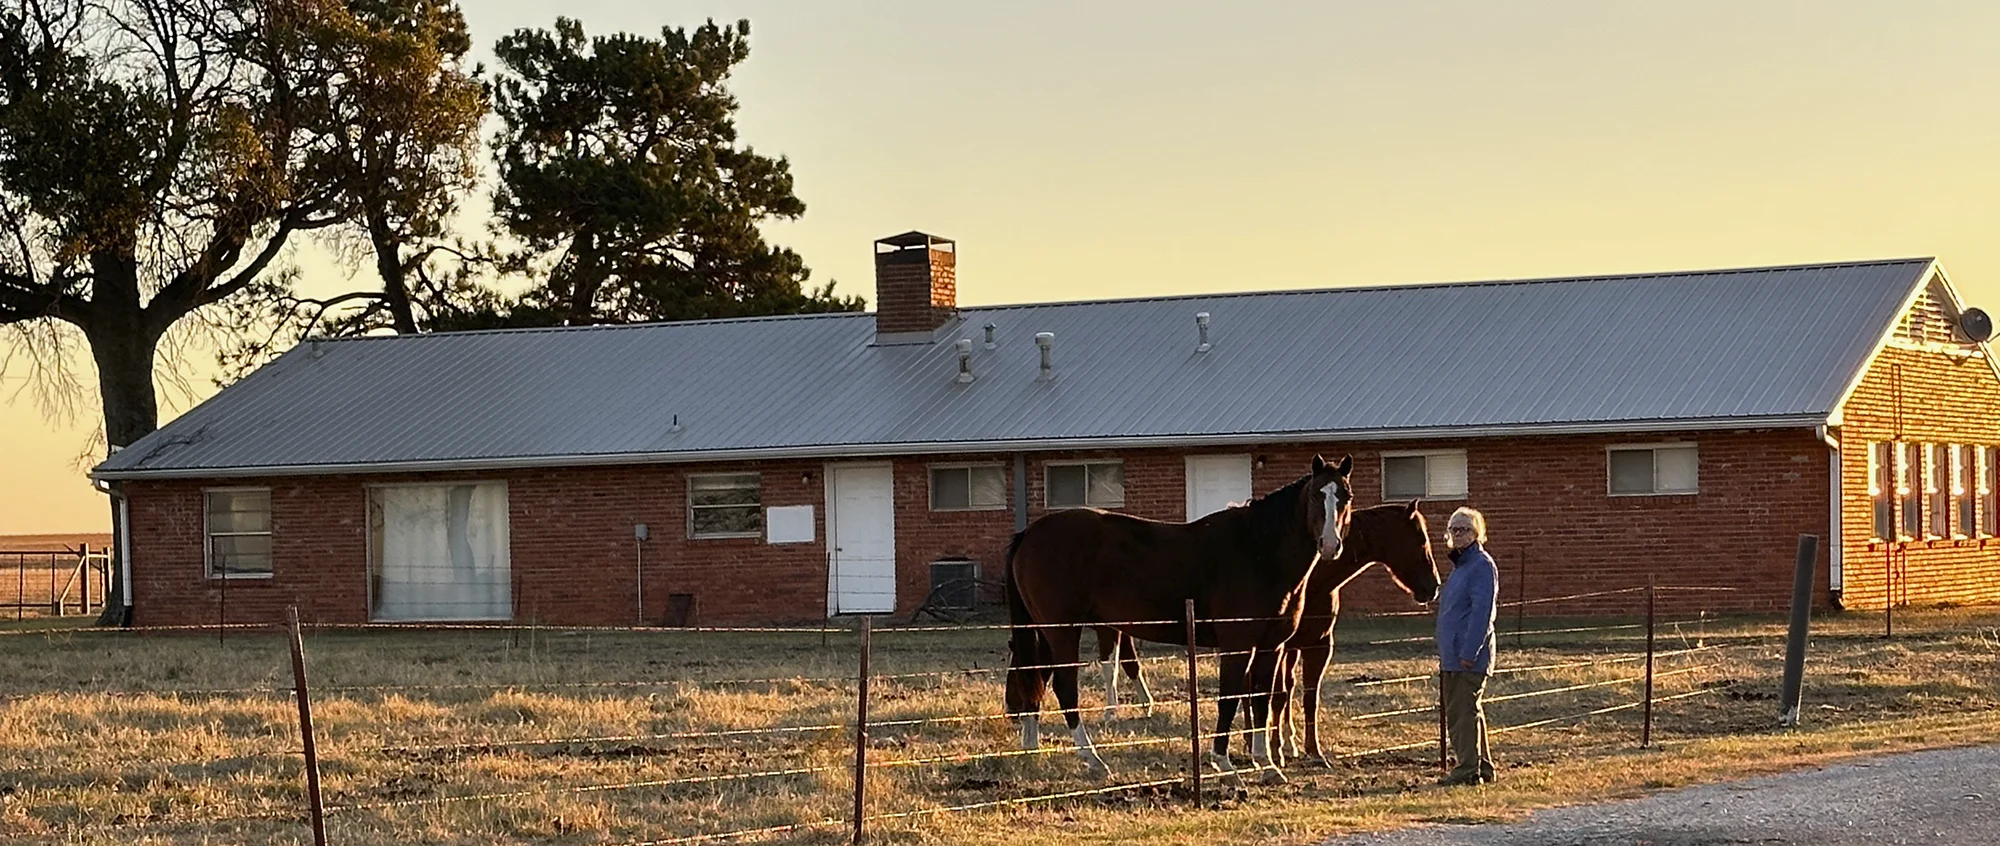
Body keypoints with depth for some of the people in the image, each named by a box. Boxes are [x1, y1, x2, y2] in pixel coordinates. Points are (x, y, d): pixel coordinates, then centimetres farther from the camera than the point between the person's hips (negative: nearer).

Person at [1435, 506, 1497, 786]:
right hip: (1452, 657, 11)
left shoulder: (1481, 565, -12)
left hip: (1470, 658, -11)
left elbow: (1482, 612, -19)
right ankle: (1482, 766, 21)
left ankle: (1468, 769, -7)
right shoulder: (1460, 565, 19)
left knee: (1465, 711, -9)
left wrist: (1469, 652, -23)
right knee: (1456, 712, 14)